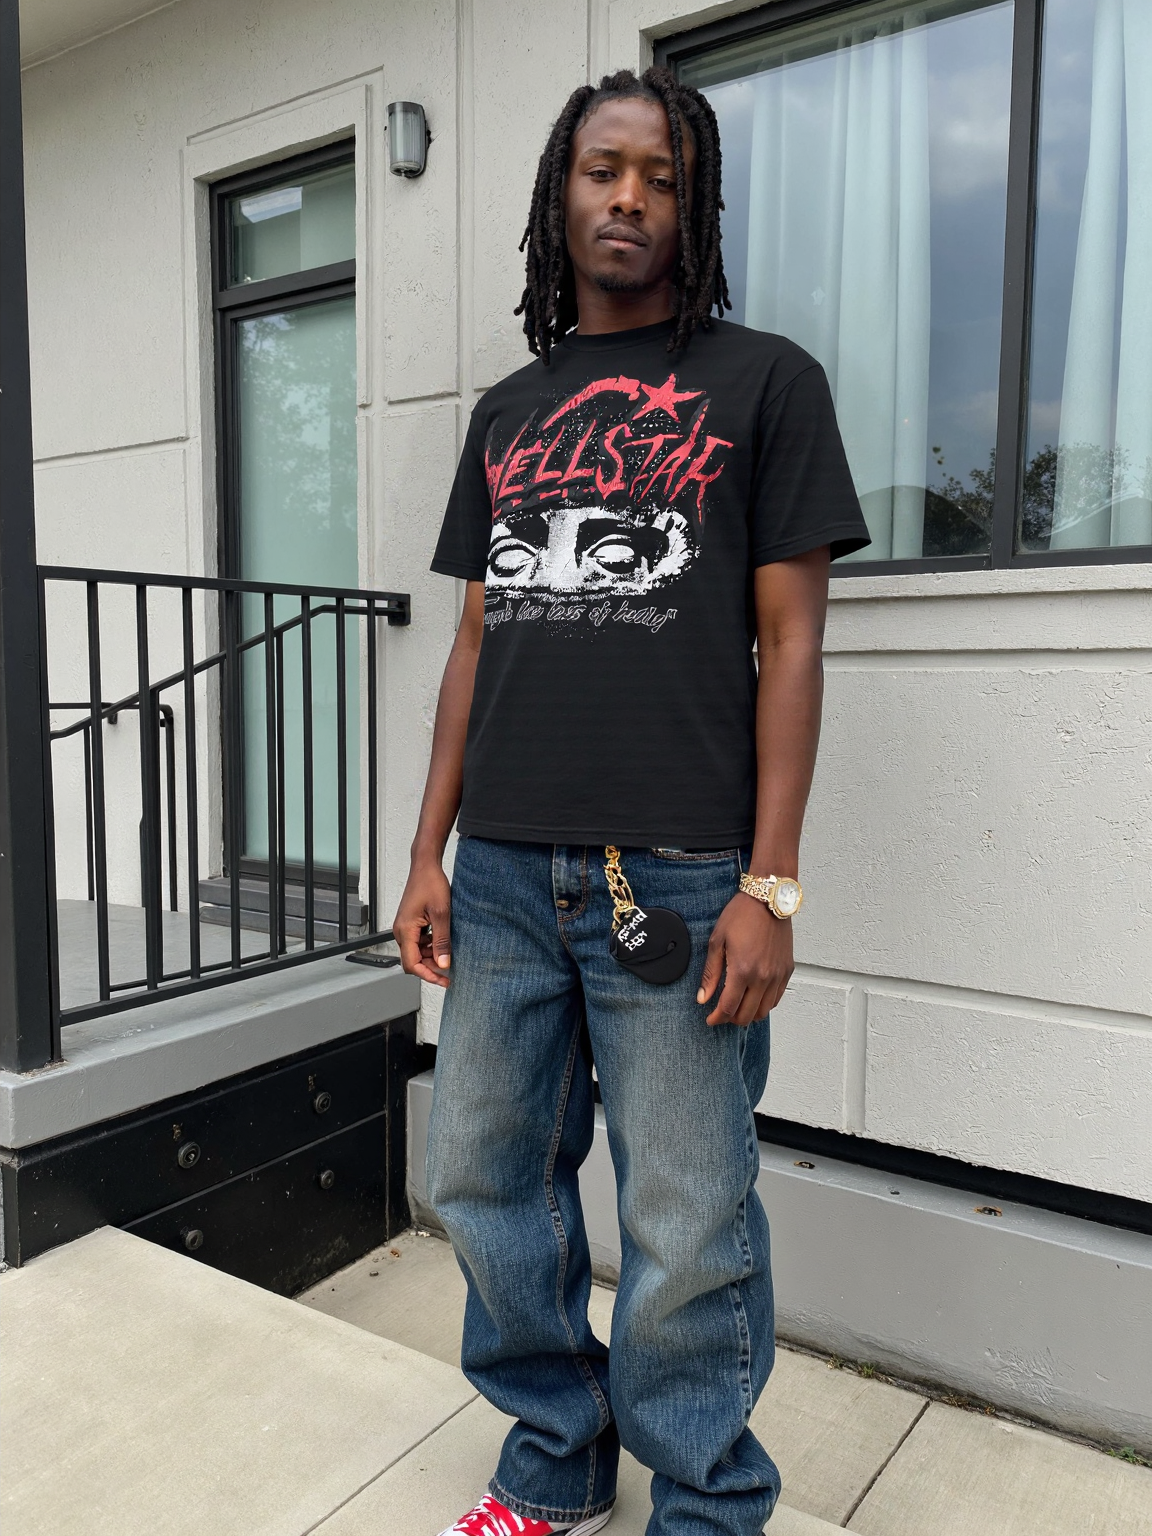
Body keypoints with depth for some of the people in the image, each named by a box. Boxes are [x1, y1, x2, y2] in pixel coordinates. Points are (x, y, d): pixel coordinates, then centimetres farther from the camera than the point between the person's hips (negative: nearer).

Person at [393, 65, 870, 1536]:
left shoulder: (763, 381, 4)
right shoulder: (506, 412, 17)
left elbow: (789, 643, -2)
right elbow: (476, 641, 14)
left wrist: (769, 887, -9)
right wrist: (429, 852, 8)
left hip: (676, 878, -5)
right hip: (501, 874, 5)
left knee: (688, 1242, 4)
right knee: (483, 1184, 14)